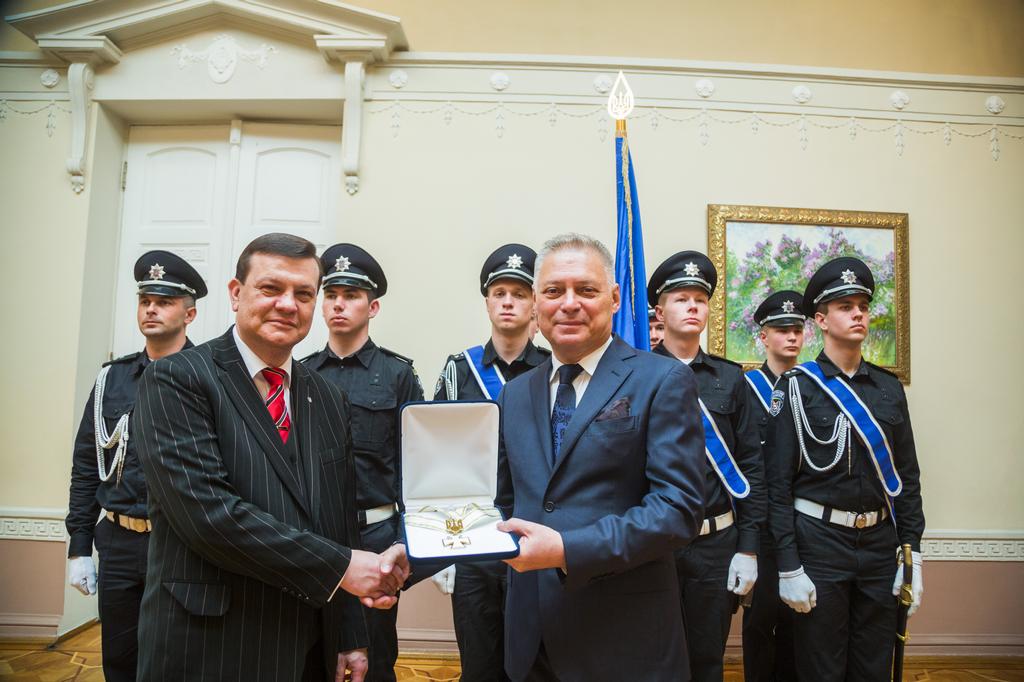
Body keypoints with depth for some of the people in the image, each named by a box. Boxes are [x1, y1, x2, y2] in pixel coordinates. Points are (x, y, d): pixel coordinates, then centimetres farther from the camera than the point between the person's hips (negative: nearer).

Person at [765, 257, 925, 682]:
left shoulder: (890, 387, 7)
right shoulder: (796, 387, -8)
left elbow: (907, 476, 10)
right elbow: (778, 483, -10)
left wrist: (912, 553, 5)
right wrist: (788, 568, -12)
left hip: (880, 543, 4)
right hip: (818, 542, -4)